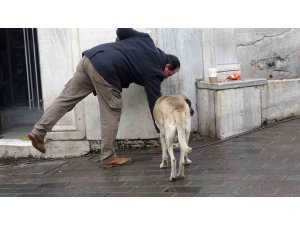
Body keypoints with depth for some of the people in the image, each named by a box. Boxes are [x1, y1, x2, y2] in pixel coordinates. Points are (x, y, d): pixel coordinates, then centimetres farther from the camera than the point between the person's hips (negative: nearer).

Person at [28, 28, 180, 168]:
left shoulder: (145, 40, 20)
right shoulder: (153, 72, 4)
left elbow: (122, 30, 16)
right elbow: (155, 103, 6)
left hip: (90, 57, 8)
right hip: (105, 70, -8)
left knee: (67, 97, 9)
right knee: (111, 114, 3)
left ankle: (38, 131, 8)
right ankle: (108, 158, 8)